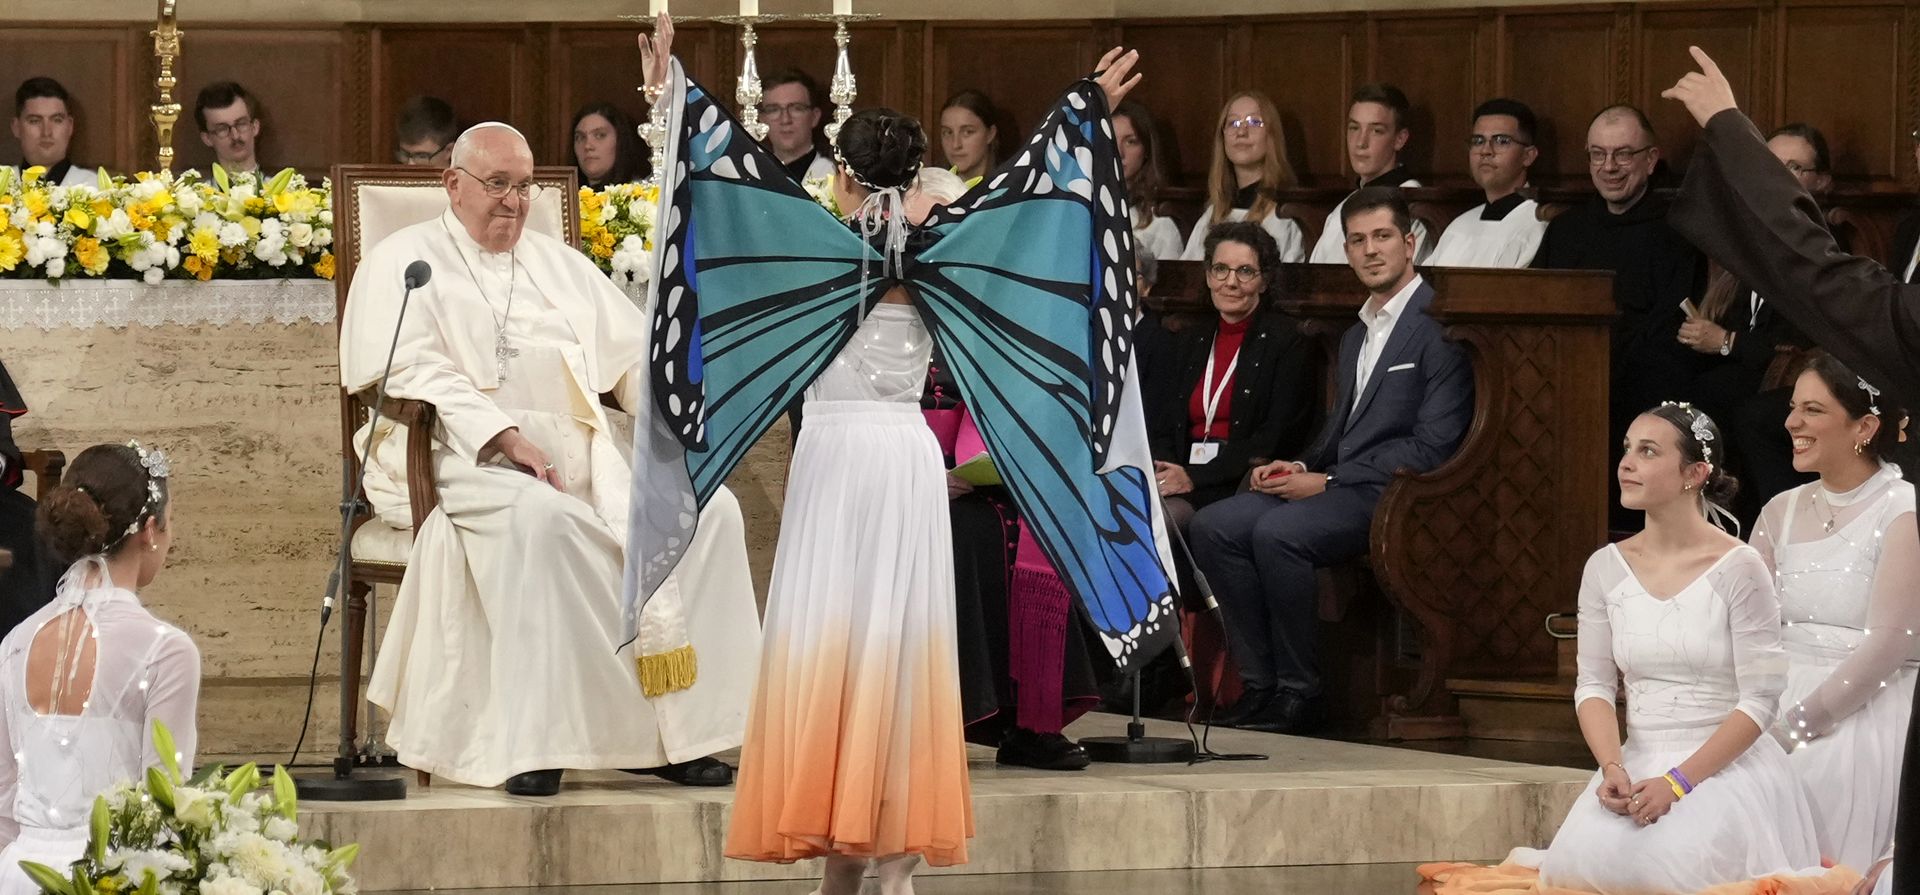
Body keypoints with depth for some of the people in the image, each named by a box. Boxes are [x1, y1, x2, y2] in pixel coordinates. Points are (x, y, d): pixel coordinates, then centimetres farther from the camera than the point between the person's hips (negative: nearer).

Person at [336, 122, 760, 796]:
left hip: (579, 453, 6)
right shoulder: (405, 261, 9)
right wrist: (506, 437, -21)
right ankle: (529, 739, -36)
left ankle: (680, 730, -19)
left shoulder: (558, 264, 26)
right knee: (539, 515, -39)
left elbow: (635, 355, 21)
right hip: (463, 454, -6)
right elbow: (417, 374, -7)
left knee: (708, 508, -17)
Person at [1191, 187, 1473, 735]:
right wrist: (1302, 467, 3)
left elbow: (1432, 447, -14)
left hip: (1393, 496, -9)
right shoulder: (1355, 338, 23)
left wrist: (1328, 481, -14)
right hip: (1334, 486, 9)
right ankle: (1260, 683, -9)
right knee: (1213, 526, -10)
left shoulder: (1440, 326, -7)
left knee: (1278, 533, -32)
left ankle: (1299, 693, -20)